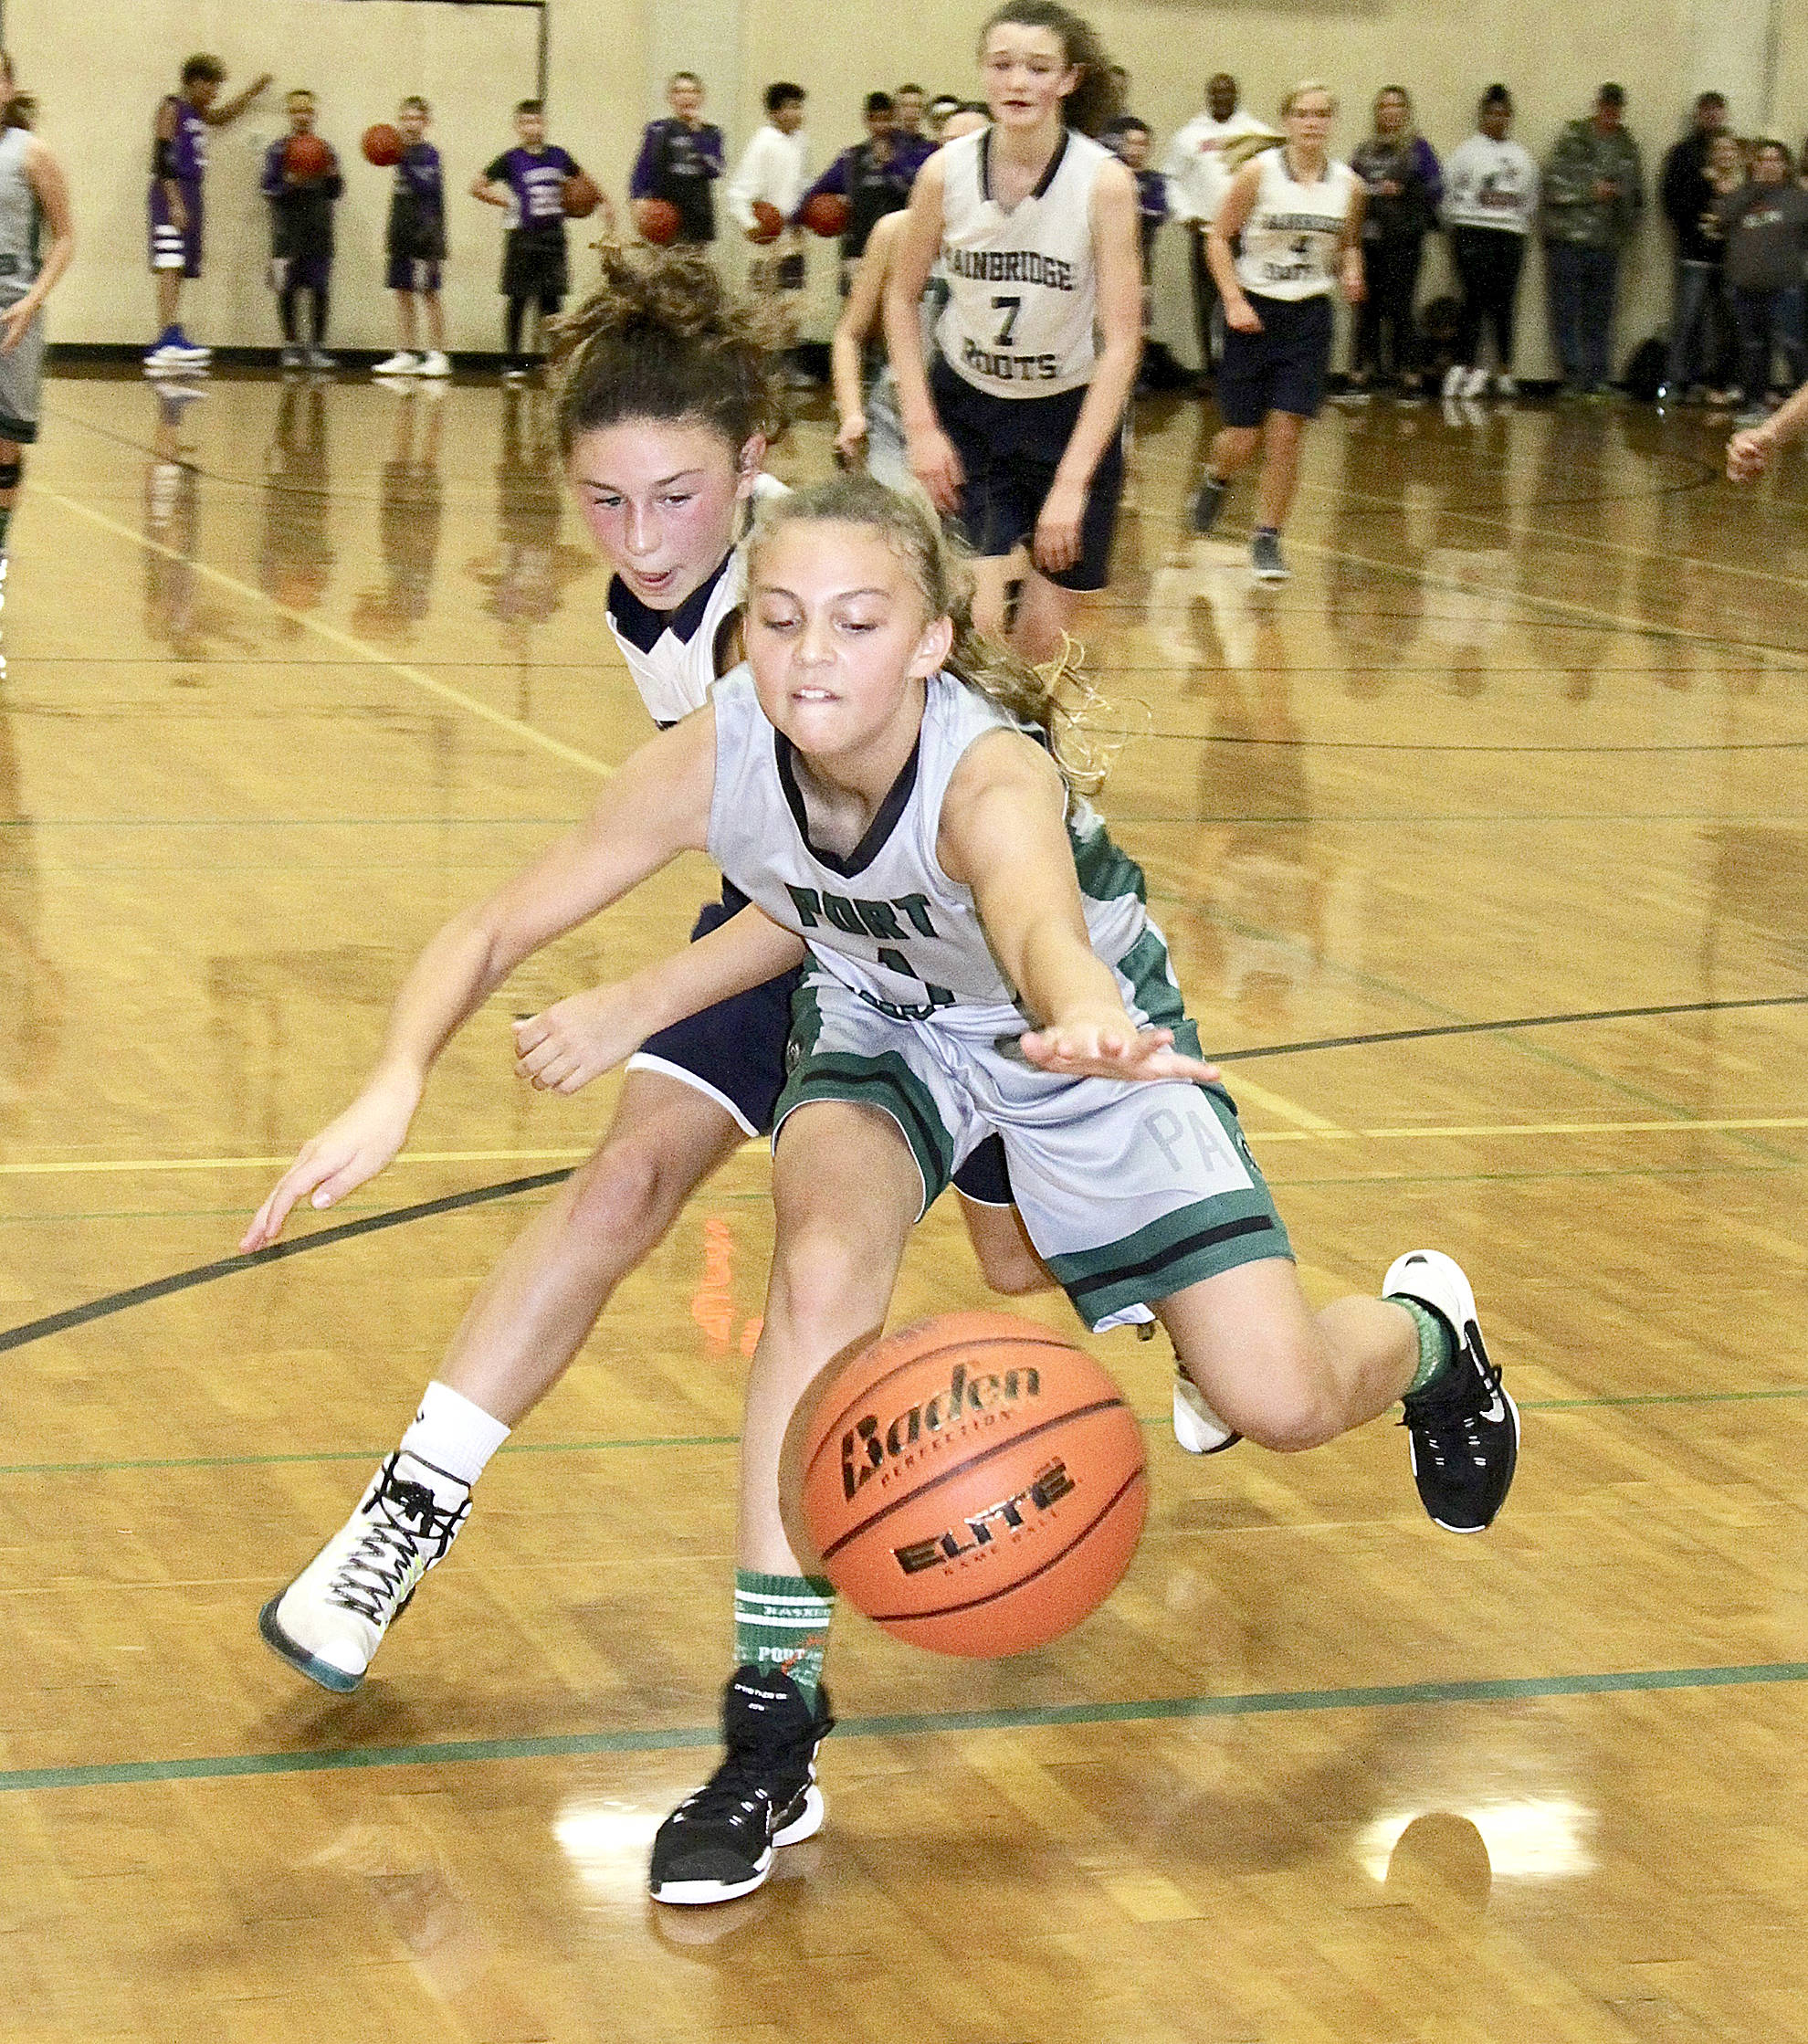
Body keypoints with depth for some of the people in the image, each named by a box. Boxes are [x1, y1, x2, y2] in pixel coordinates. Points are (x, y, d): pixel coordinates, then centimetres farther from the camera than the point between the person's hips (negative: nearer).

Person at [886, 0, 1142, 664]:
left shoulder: (1104, 181, -19)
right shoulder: (945, 172, -13)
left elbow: (1122, 340, -19)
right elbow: (902, 298, 2)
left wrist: (1073, 480, -25)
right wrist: (920, 428, -7)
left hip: (1072, 414, 0)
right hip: (966, 408, 0)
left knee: (1043, 639, 5)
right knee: (974, 623, -15)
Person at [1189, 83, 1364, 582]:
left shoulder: (1348, 185, 1)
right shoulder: (1259, 173, -9)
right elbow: (1219, 237, -3)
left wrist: (1350, 273, -3)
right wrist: (1234, 300, -12)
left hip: (1309, 317, 2)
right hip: (1254, 311, -2)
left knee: (1286, 435, -6)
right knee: (1243, 439, 1)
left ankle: (1267, 541, 6)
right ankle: (1216, 480, 37)